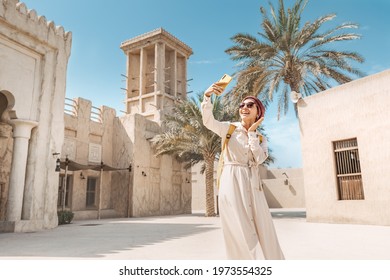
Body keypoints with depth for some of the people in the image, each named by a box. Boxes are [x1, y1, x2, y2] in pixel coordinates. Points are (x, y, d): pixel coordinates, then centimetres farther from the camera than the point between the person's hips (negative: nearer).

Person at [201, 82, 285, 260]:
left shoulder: (261, 139, 13)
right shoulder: (229, 128, 5)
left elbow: (259, 158, -6)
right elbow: (208, 121, -13)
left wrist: (252, 132, -4)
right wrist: (207, 96, -27)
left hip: (252, 185, 4)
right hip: (232, 184, -4)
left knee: (263, 231, 5)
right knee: (241, 233, -2)